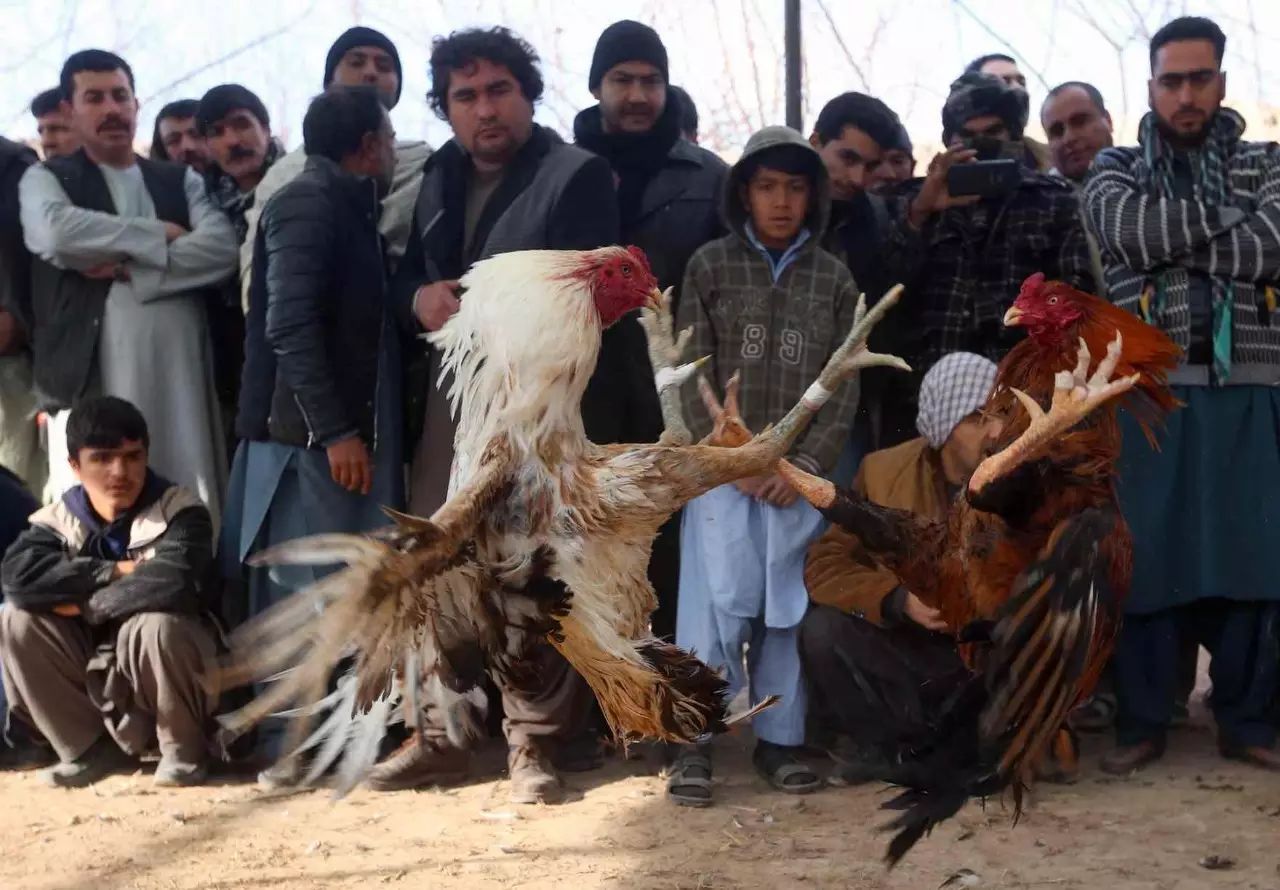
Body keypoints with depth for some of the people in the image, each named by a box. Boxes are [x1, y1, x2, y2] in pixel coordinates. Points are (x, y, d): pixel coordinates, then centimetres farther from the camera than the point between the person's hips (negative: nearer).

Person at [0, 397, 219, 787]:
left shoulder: (180, 513, -14)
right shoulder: (60, 519, -2)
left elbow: (173, 584, -34)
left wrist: (85, 602, -21)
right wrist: (115, 572, -26)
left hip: (173, 673, -4)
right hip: (102, 673, 4)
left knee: (153, 626, -35)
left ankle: (183, 749, -9)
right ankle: (92, 746, -2)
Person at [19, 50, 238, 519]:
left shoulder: (181, 181, 19)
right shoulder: (46, 179, 11)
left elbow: (222, 248, 1)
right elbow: (57, 233, -11)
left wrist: (131, 267, -8)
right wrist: (158, 235, -3)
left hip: (179, 371, 2)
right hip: (90, 375, -2)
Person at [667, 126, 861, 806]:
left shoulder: (834, 279, 7)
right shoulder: (710, 266, 3)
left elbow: (844, 385, 5)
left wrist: (804, 463, -6)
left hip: (800, 473, 2)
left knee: (786, 605, 4)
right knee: (718, 599, -8)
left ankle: (778, 739, 13)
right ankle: (694, 743, -2)